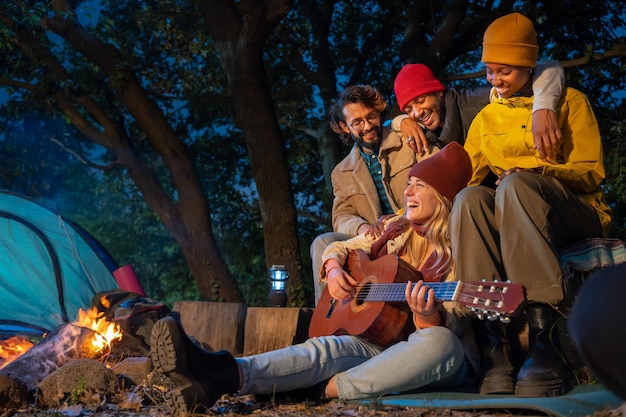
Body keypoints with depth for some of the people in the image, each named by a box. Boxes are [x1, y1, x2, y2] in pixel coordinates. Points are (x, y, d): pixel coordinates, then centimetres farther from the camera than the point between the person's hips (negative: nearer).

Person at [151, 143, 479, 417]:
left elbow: (451, 326, -13)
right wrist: (334, 271, -3)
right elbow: (338, 248, 20)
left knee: (439, 341, -39)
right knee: (328, 348, -28)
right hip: (378, 340, 4)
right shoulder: (396, 230, 10)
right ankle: (220, 375, -55)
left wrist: (428, 316, -37)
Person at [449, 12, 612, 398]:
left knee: (516, 183, -36)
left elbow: (591, 172, 1)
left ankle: (543, 338, -46)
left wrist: (536, 171, -17)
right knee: (470, 198, -31)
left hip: (576, 213, -3)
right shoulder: (486, 118, 19)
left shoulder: (570, 101, 10)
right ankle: (494, 344, -43)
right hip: (508, 217, 3)